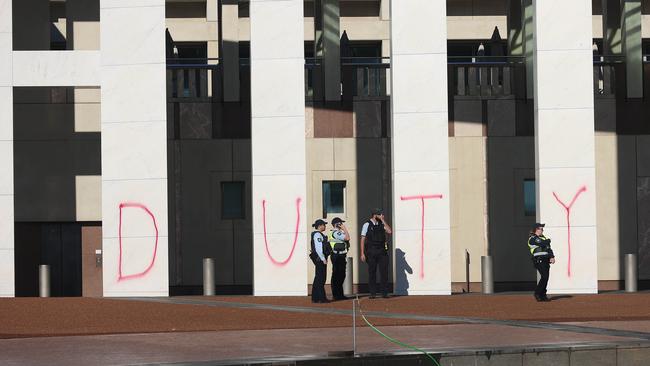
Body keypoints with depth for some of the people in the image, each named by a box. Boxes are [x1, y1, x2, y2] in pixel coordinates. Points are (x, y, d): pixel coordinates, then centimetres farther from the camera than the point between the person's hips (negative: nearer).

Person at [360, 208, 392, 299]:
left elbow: (390, 231, -5)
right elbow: (362, 240, -2)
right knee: (372, 273, 1)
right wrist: (362, 253, -8)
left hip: (382, 251, 3)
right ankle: (372, 293, 7)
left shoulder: (382, 224, 11)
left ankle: (384, 293, 5)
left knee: (384, 272, 0)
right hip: (371, 252, -3)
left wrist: (383, 221, -5)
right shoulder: (367, 225, 0)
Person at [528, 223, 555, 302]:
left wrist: (552, 257, 0)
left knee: (546, 277, 4)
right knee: (544, 277, -16)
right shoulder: (533, 238, -7)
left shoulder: (543, 237, 21)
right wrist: (548, 240, 1)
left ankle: (543, 295, 10)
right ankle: (537, 294, -7)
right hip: (539, 260, -8)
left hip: (546, 260, 8)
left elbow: (548, 247, 16)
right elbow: (543, 244, -21)